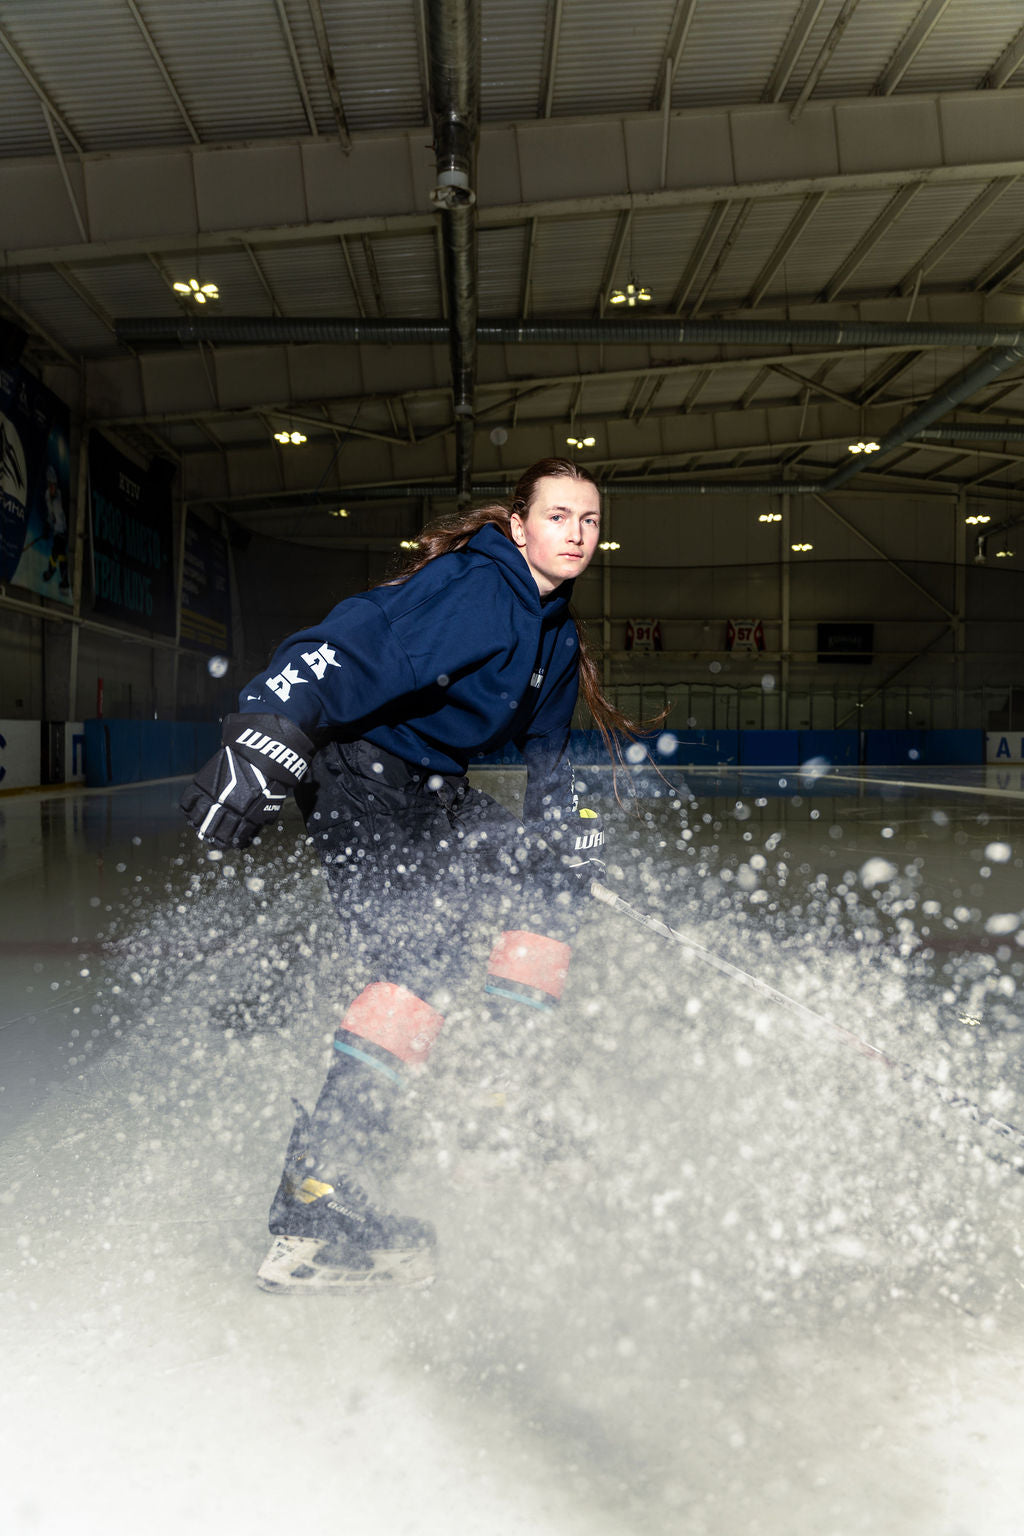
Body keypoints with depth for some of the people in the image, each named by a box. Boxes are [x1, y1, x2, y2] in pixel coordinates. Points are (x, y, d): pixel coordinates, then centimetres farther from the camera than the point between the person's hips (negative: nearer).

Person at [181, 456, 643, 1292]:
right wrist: (269, 735, -41)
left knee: (559, 863, 9)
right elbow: (346, 654, -30)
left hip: (434, 792, 10)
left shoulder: (556, 632, 14)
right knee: (426, 947, -24)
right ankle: (318, 1208, -25)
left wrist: (569, 820, 18)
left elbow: (547, 748, 26)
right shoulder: (472, 587, -16)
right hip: (359, 770, -10)